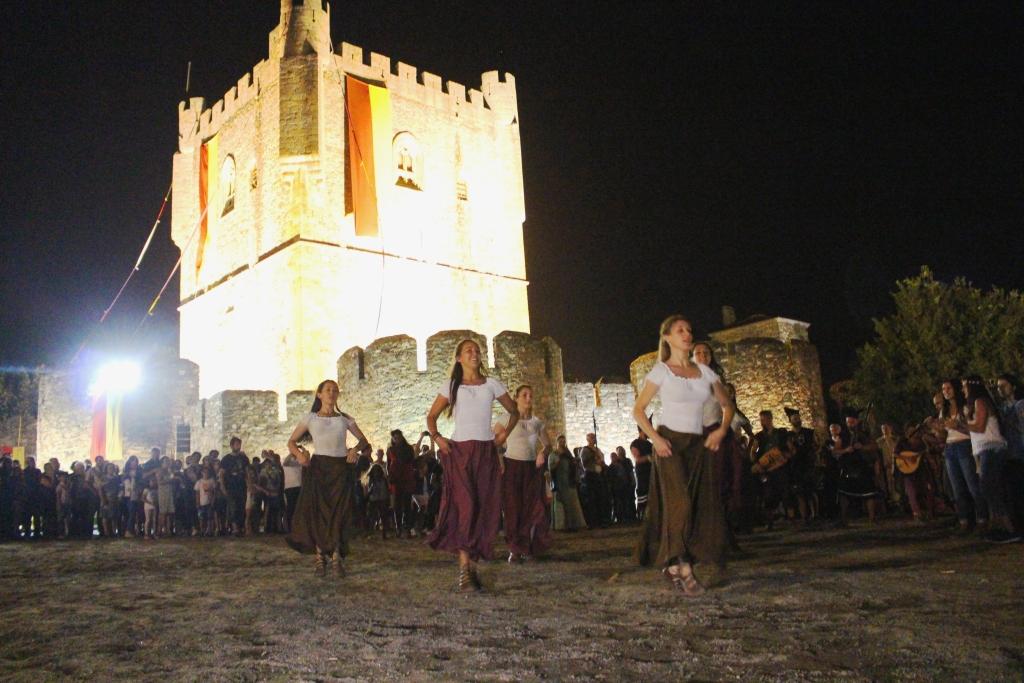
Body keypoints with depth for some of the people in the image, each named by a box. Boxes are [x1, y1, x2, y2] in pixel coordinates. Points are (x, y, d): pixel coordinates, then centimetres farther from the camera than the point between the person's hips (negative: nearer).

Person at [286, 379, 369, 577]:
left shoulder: (345, 419, 10)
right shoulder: (310, 418, 7)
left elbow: (363, 440, 14)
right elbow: (291, 442, 9)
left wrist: (355, 449, -8)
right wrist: (299, 454, -12)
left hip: (341, 467, 1)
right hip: (318, 467, -1)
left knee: (339, 512, -3)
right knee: (317, 511, -4)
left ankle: (336, 558, 0)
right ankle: (320, 557, 1)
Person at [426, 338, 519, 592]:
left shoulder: (492, 385, 11)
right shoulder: (451, 386, 7)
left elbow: (514, 412, 19)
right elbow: (431, 416, 13)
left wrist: (504, 434, 5)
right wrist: (436, 437, -4)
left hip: (486, 453, 3)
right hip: (459, 451, -2)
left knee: (485, 509, 0)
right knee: (464, 506, -15)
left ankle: (474, 567, 7)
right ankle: (464, 570, -16)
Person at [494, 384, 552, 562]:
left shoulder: (538, 422, 10)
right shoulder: (507, 420, -3)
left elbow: (548, 444, 15)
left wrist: (543, 452, -7)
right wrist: (499, 462, -16)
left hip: (533, 468, 3)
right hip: (512, 467, -3)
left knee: (533, 508, -1)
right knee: (513, 509, -1)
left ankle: (528, 548, 13)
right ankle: (514, 550, 7)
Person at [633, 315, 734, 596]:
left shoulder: (705, 372, 10)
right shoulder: (660, 371, -1)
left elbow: (727, 405, 19)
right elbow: (638, 409, 0)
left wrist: (722, 430, 2)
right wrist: (654, 437, -12)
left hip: (699, 445, 5)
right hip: (670, 443, -5)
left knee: (705, 506, 0)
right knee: (680, 503, -18)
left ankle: (674, 565, 12)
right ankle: (680, 565, -6)